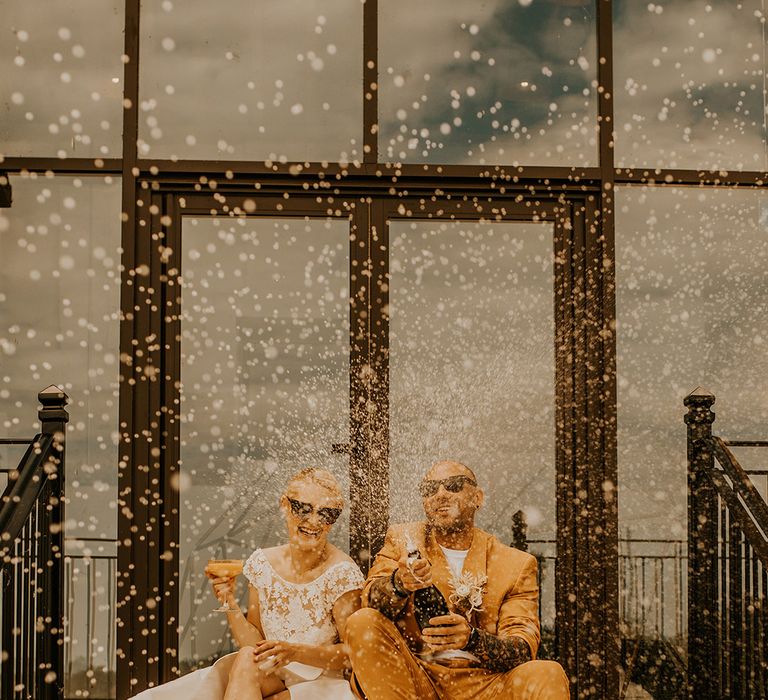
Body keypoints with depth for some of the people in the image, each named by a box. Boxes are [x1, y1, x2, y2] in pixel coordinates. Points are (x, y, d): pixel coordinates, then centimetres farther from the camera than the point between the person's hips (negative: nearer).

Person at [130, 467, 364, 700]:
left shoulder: (342, 573, -12)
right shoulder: (261, 563, 1)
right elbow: (253, 644, 6)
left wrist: (295, 651, -22)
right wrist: (230, 603, -11)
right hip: (270, 677, 4)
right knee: (246, 658, -30)